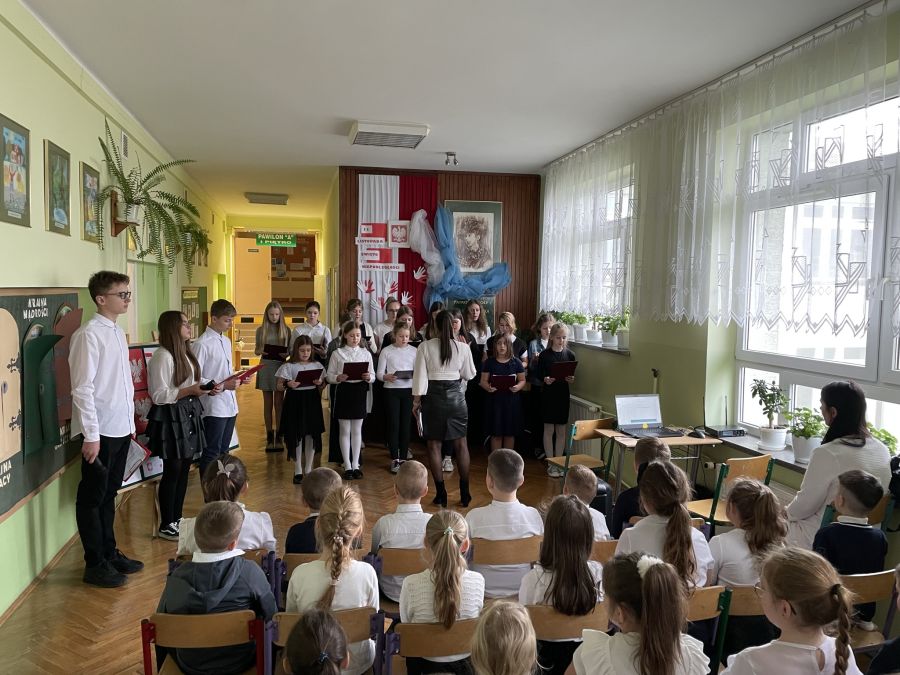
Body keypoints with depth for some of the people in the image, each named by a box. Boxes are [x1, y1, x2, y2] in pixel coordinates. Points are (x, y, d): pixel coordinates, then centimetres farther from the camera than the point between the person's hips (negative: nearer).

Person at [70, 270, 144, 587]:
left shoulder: (118, 332, 10)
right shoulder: (89, 334, -15)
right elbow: (82, 388, -19)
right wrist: (91, 435, -19)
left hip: (121, 428, 8)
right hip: (100, 432, -8)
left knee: (109, 494, 19)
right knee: (91, 498, 6)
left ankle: (109, 553, 31)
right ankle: (95, 565, 17)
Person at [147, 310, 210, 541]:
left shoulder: (185, 353, 13)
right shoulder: (162, 356, -16)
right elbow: (158, 396, -19)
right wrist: (190, 390, -24)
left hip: (189, 414, 9)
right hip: (171, 417, -9)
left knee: (184, 469, 13)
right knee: (172, 471, 1)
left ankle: (177, 519, 26)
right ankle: (166, 526, 14)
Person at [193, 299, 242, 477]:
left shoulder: (226, 341, 12)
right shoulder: (202, 344, -14)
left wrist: (237, 378, 2)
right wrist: (222, 385, -20)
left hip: (230, 404, 8)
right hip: (214, 407, -8)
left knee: (223, 452, 17)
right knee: (211, 455, 1)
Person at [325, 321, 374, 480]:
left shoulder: (365, 353, 5)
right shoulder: (337, 354, 0)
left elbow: (373, 375, 5)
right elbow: (329, 375, -2)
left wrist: (368, 377, -17)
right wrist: (338, 378, -21)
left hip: (360, 391, 2)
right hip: (343, 390, -2)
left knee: (357, 430, 10)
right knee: (345, 431, 5)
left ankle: (355, 465, 19)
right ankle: (347, 466, 13)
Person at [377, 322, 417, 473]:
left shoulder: (413, 351, 3)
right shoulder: (386, 351, -1)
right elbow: (379, 373, -2)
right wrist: (387, 377, -22)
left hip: (409, 390, 2)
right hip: (391, 391, -2)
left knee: (406, 424, 6)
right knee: (393, 424, 1)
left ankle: (403, 458, 16)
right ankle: (395, 459, 10)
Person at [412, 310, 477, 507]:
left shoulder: (425, 346, -8)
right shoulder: (462, 348, -4)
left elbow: (420, 376, -7)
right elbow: (469, 375, 7)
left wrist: (416, 400, 1)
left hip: (433, 395, -1)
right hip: (456, 395, 2)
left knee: (434, 444, 8)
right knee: (461, 443, 11)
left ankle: (441, 493, 10)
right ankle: (464, 493, 14)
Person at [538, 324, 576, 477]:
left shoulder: (569, 354, 2)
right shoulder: (545, 355, -6)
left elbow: (573, 375, 7)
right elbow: (538, 375, -4)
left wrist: (571, 379, -14)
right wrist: (545, 379, -24)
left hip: (563, 395, 3)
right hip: (548, 395, -2)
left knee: (561, 430, 9)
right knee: (549, 430, 4)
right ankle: (551, 463, 14)